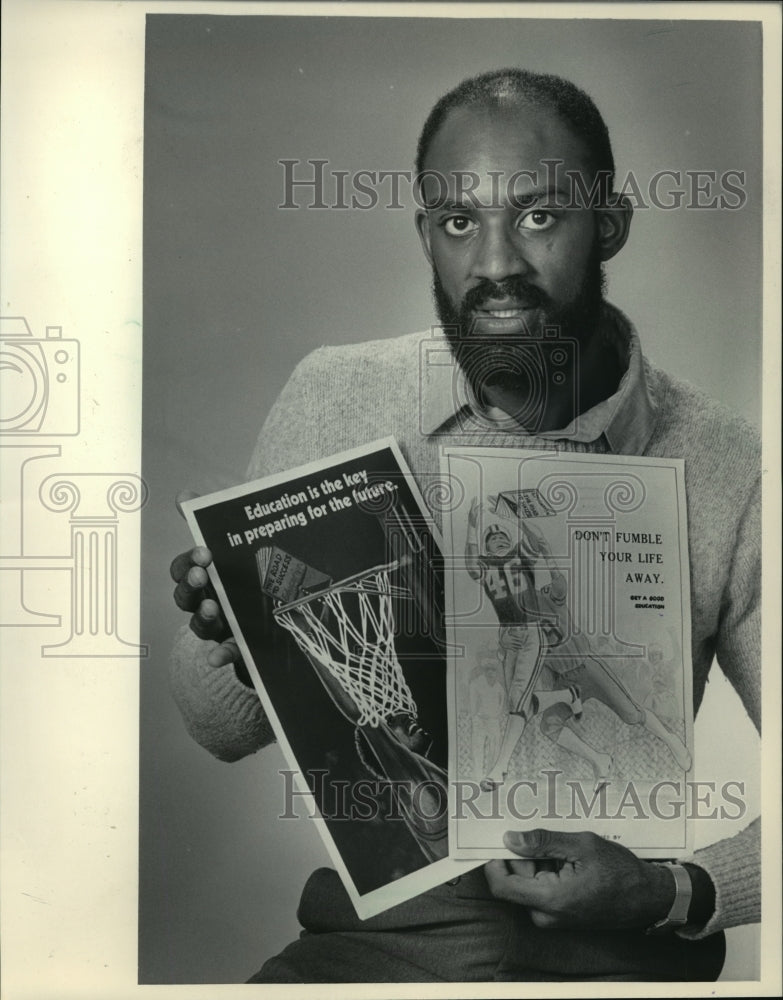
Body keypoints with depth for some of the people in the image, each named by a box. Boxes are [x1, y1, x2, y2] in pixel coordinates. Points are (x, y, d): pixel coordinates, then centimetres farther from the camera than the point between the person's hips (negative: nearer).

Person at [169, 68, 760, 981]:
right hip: (377, 929, 1)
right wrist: (234, 635, -18)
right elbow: (225, 733, 3)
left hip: (621, 948, 0)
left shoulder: (726, 468, -8)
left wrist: (678, 895, -16)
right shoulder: (332, 398, -5)